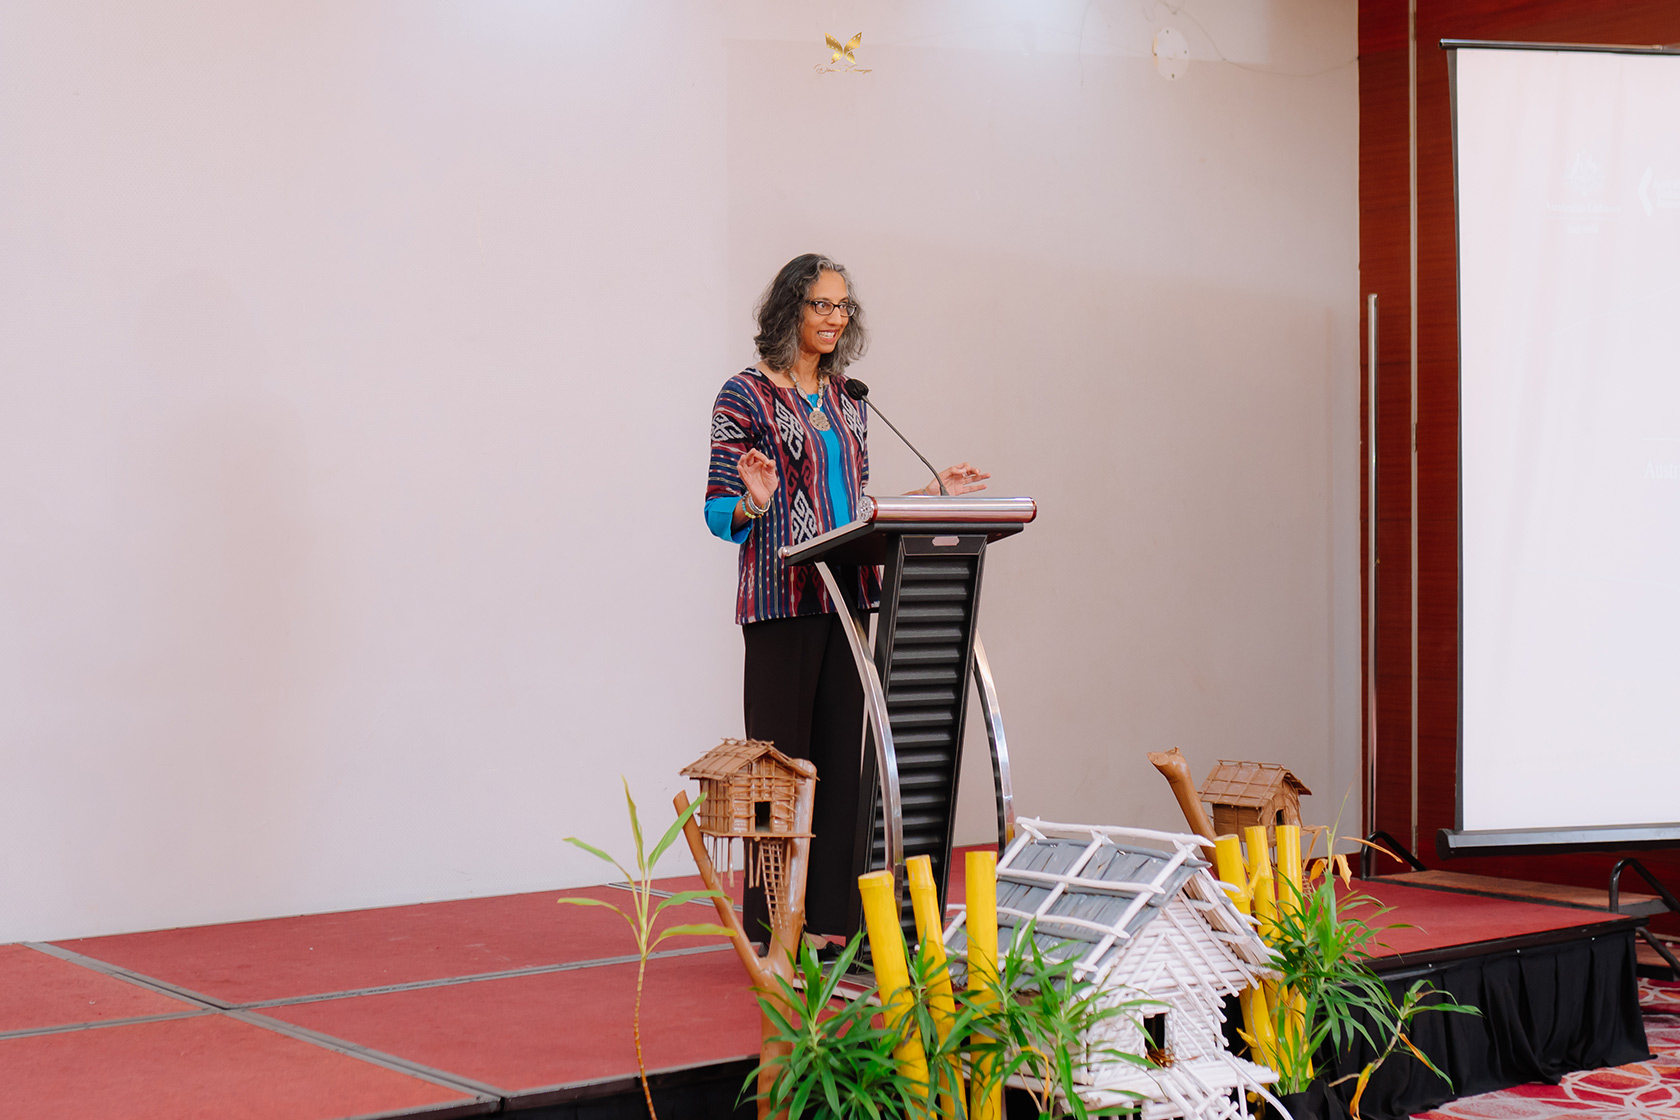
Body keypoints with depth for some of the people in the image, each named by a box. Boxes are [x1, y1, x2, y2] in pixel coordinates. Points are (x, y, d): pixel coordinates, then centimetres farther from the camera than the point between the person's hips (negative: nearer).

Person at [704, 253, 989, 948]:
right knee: (782, 757, -5)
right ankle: (773, 928, 2)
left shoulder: (847, 398, 16)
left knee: (843, 752, 5)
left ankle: (832, 919, 11)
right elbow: (721, 516, -4)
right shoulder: (746, 395, -2)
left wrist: (931, 495, 15)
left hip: (846, 595, 6)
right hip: (780, 597, -6)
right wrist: (755, 502, -24)